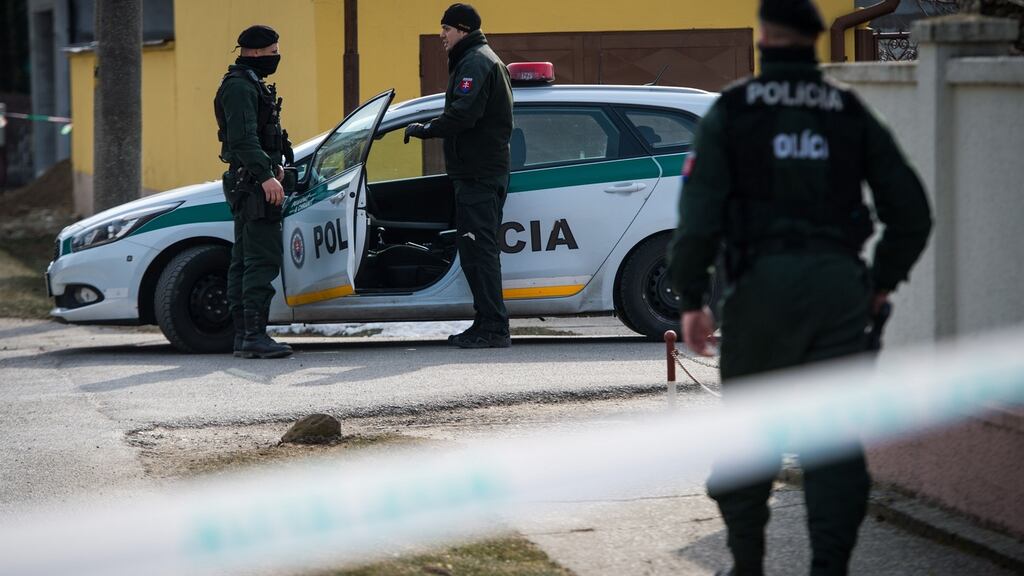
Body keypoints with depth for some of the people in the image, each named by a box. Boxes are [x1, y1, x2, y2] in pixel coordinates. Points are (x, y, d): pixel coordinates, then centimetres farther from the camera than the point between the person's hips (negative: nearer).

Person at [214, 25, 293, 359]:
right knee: (263, 259, -15)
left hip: (248, 184, 11)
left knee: (245, 260, 10)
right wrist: (266, 175, -31)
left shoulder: (249, 84, 21)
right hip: (253, 184, -11)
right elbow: (243, 137, -24)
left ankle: (243, 336, 12)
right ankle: (254, 336, -19)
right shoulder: (240, 86, -13)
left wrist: (274, 166, 33)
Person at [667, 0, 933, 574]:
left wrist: (691, 299, -2)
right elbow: (911, 210, 7)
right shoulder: (851, 113, 9)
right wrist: (882, 282, 19)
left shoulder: (732, 110, 2)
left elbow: (700, 212, -8)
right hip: (838, 285, 1)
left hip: (763, 284, -1)